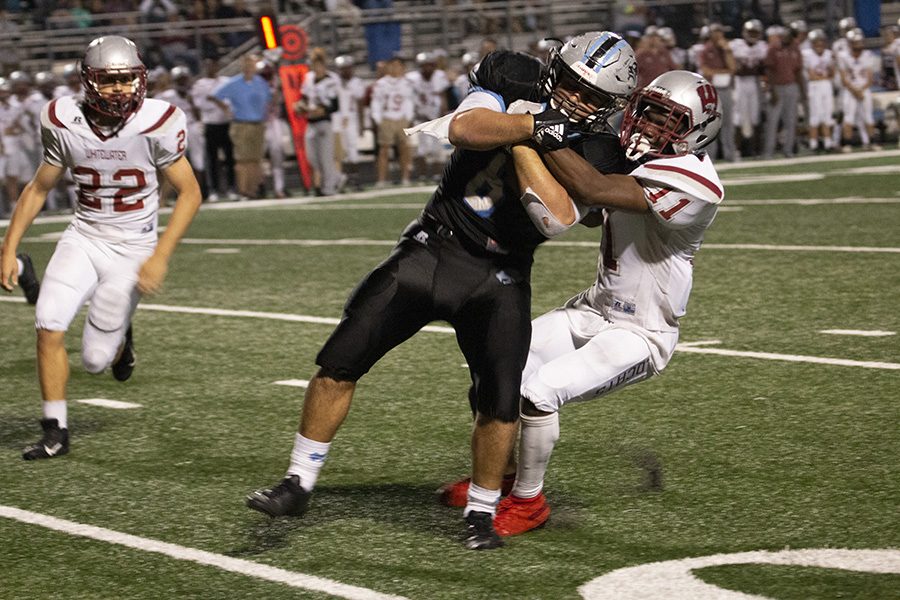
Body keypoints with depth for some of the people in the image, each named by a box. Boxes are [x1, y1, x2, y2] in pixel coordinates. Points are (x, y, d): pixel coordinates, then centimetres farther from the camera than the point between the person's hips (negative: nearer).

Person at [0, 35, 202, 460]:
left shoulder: (155, 125, -16)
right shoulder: (66, 125, -7)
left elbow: (190, 193, -8)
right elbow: (38, 189, 7)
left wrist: (161, 256, -17)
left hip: (132, 248, -3)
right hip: (83, 237, 3)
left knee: (95, 359, -3)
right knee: (49, 326, -16)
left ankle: (120, 337, 36)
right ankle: (55, 432, -1)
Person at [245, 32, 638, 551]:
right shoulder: (515, 88, -6)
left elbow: (554, 221, -21)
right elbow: (464, 129, -26)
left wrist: (526, 150, -24)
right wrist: (536, 126, -31)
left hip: (499, 278, 0)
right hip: (432, 251, 0)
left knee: (500, 401, -8)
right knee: (340, 362, -3)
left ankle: (482, 513, 15)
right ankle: (298, 485, 8)